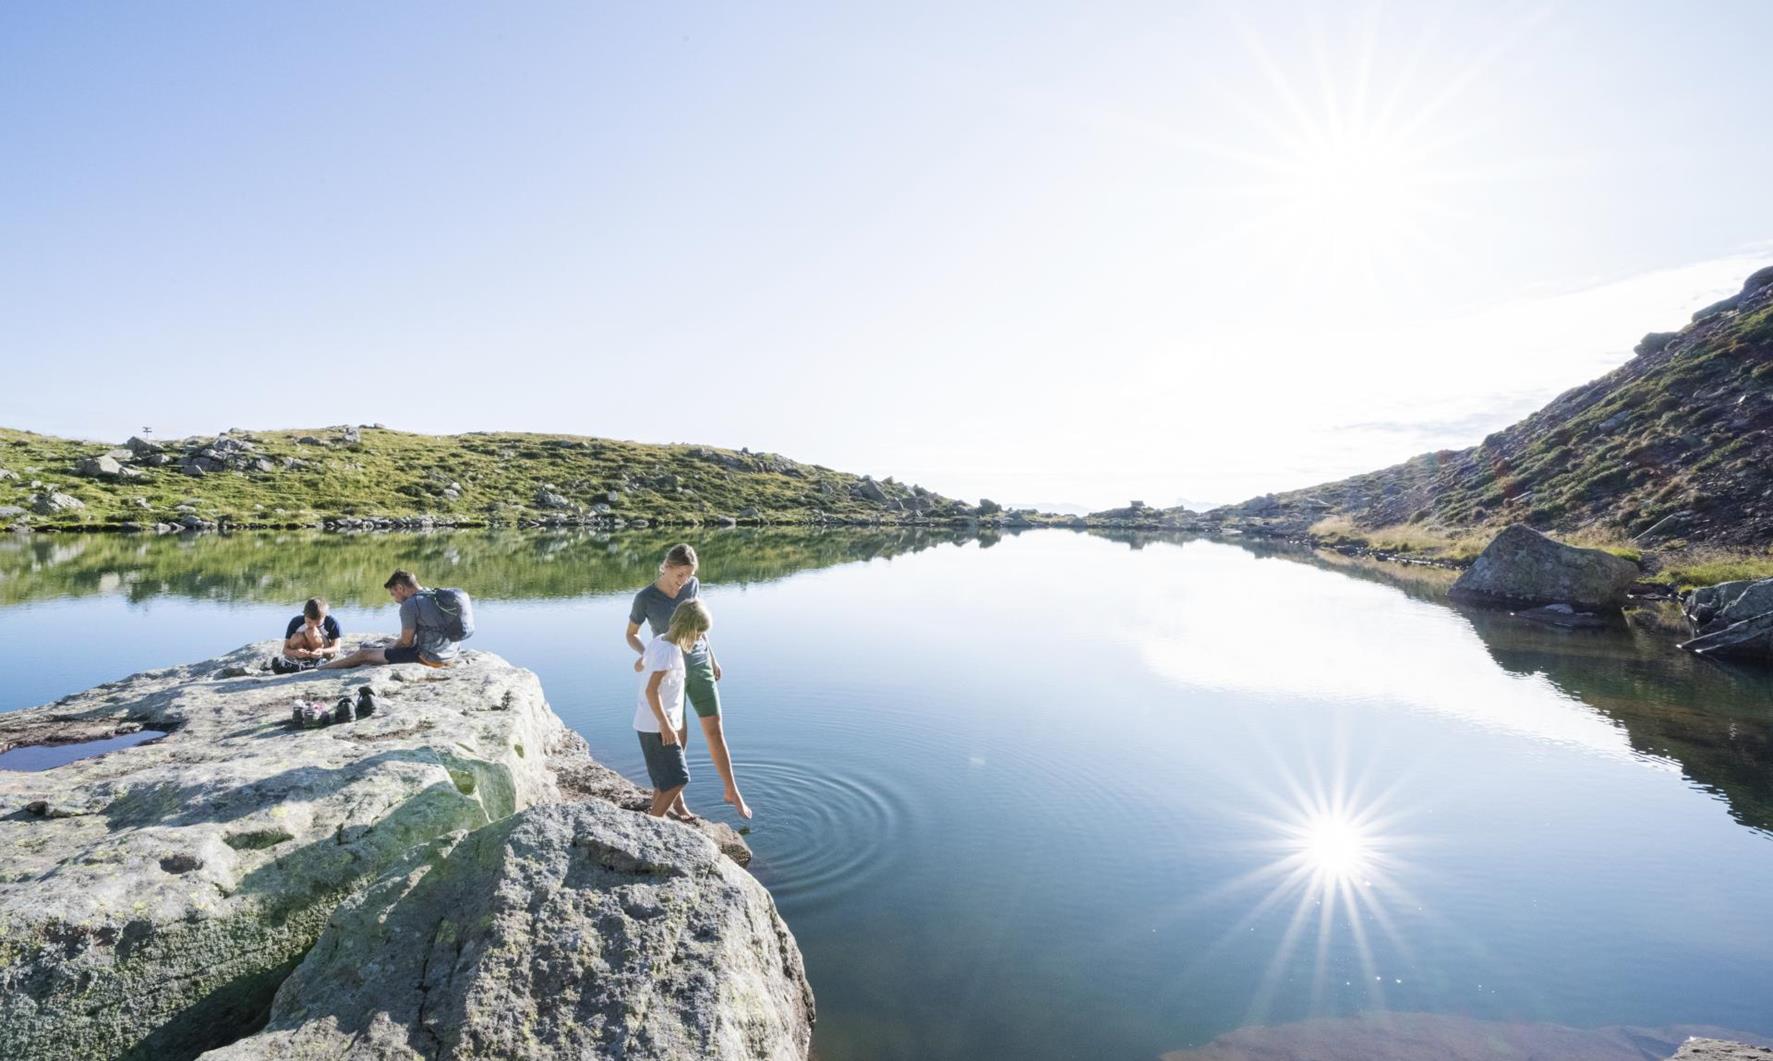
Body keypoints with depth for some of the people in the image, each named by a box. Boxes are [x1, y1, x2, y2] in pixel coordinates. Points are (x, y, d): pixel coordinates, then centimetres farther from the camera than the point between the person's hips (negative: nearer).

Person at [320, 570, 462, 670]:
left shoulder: (410, 605, -13)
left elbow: (406, 642, -6)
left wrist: (387, 647, 15)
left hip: (429, 657, -8)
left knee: (364, 654, 10)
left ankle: (320, 668, 26)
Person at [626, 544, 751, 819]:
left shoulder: (693, 585, -5)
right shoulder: (644, 598, -14)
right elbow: (631, 635, -1)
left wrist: (712, 657, 13)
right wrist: (645, 654, -23)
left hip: (699, 667, 3)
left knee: (715, 731, 3)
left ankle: (732, 792, 18)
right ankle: (677, 801, 22)